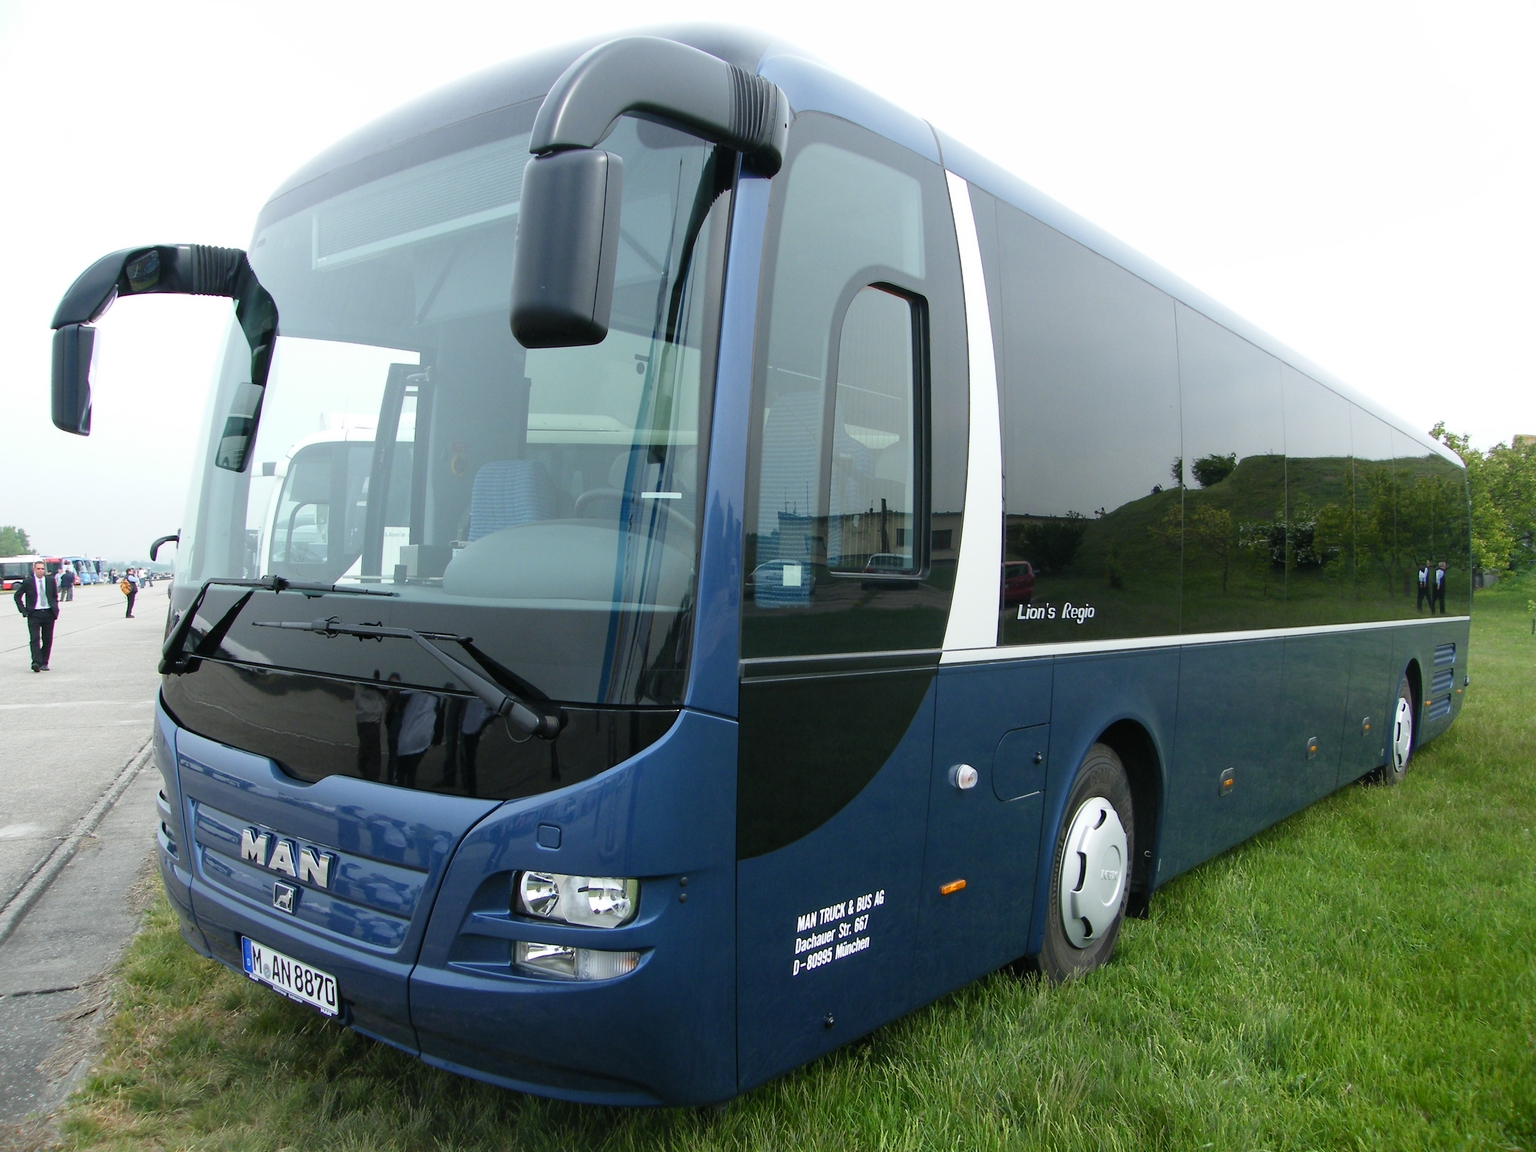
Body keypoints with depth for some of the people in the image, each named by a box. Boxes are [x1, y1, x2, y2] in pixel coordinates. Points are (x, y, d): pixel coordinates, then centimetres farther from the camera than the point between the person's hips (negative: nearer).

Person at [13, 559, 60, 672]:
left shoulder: (51, 580, 6)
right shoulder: (27, 582, 0)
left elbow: (55, 596, 17)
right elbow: (17, 596, 8)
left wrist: (55, 609, 7)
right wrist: (23, 610, -1)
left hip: (49, 613, 2)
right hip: (34, 614, -2)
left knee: (47, 639, 5)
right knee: (35, 639, -12)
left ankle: (44, 663, 13)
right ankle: (36, 662, -19)